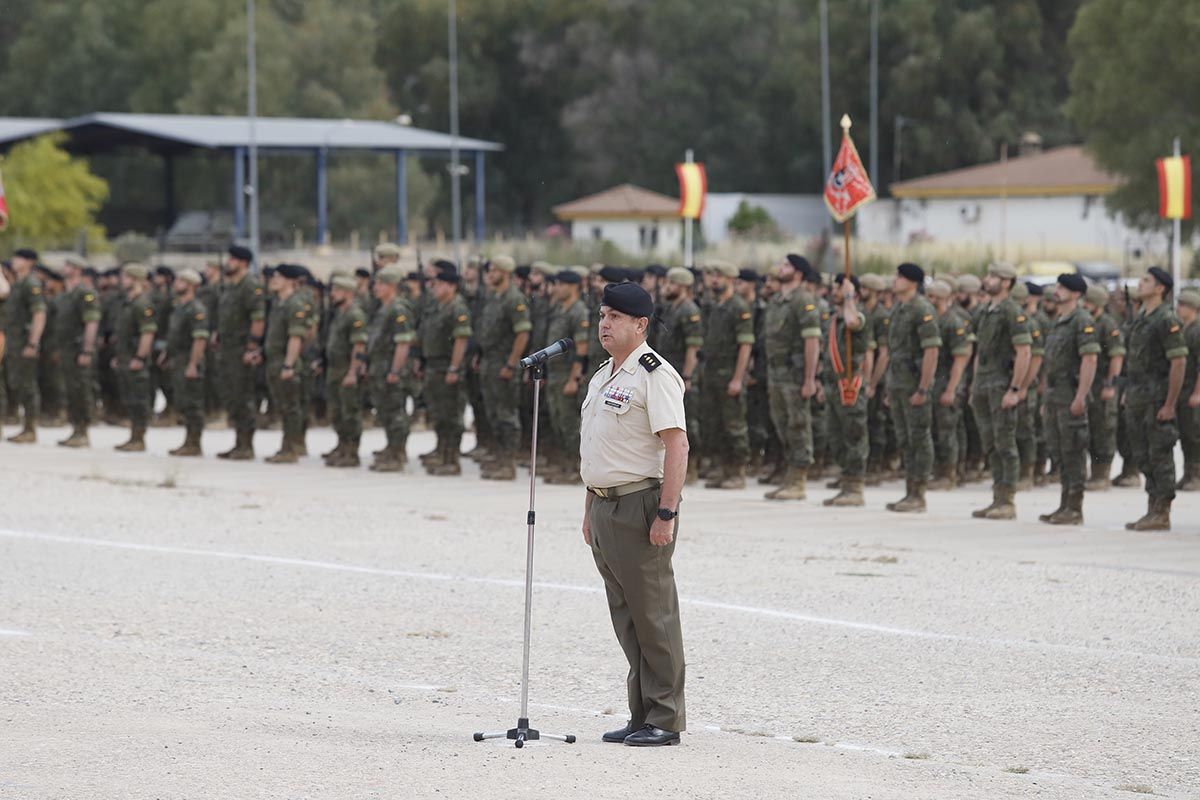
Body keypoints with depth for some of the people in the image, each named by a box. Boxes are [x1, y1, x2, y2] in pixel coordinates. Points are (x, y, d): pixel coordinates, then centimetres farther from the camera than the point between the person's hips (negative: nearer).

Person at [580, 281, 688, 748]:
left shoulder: (654, 376, -11)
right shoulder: (601, 378, 18)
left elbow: (677, 446, -18)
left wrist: (666, 513, -22)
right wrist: (590, 511, 20)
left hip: (641, 506, -9)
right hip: (604, 507, 9)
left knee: (653, 615, -5)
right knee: (625, 618, 11)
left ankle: (665, 720, -1)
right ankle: (641, 716, 16)